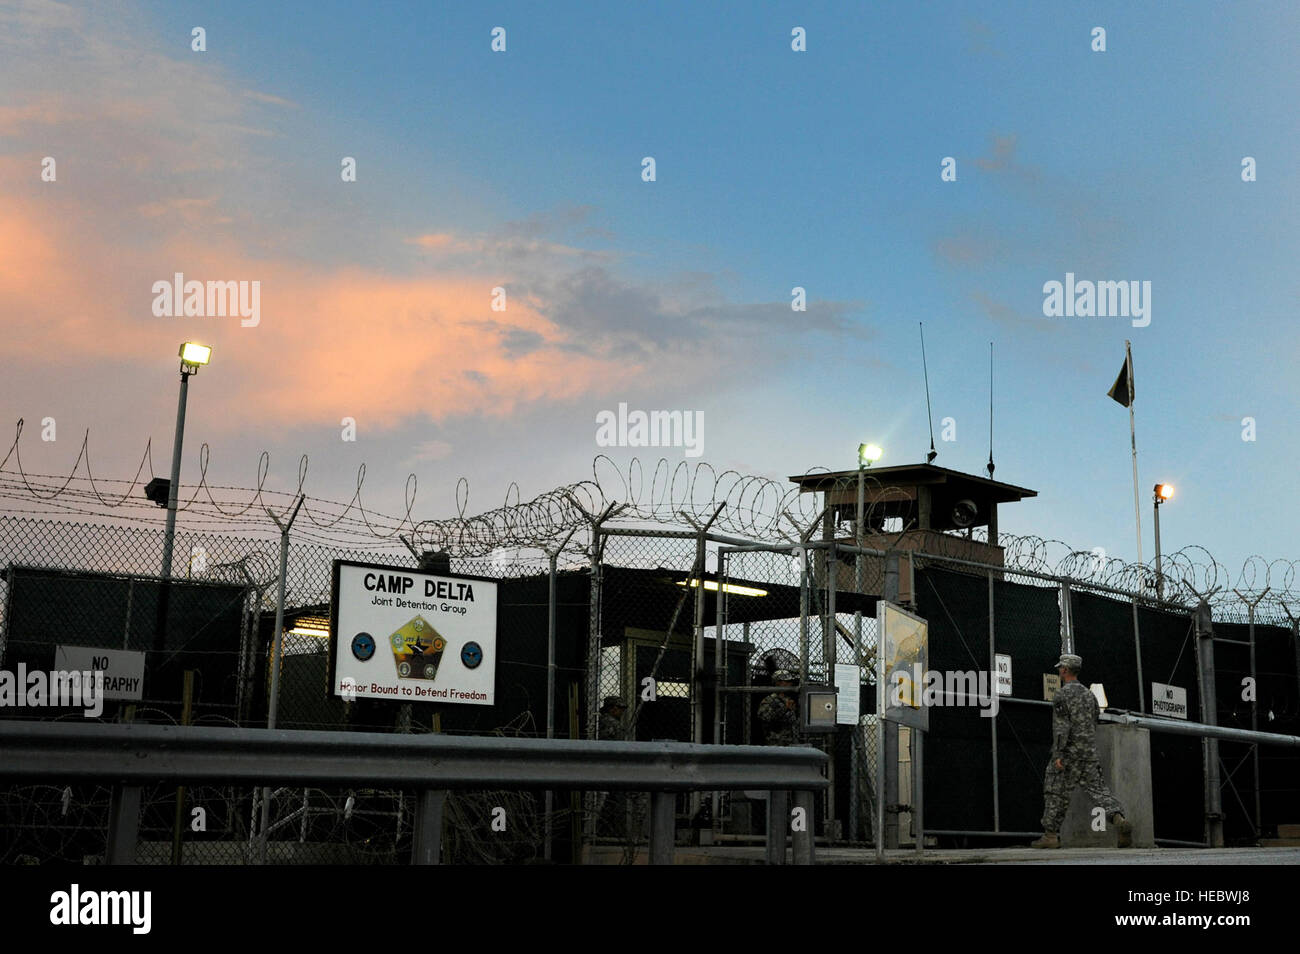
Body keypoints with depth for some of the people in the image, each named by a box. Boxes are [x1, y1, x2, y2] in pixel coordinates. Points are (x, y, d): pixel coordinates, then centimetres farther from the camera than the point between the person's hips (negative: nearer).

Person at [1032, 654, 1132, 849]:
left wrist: (1058, 755, -20)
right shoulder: (1089, 694, 16)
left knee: (1055, 792, 4)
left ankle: (1051, 835, 6)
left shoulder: (1061, 694, -6)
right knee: (1098, 790, 0)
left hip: (1068, 752, -6)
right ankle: (1120, 820, -23)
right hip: (1090, 753, 6)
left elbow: (1061, 725, -16)